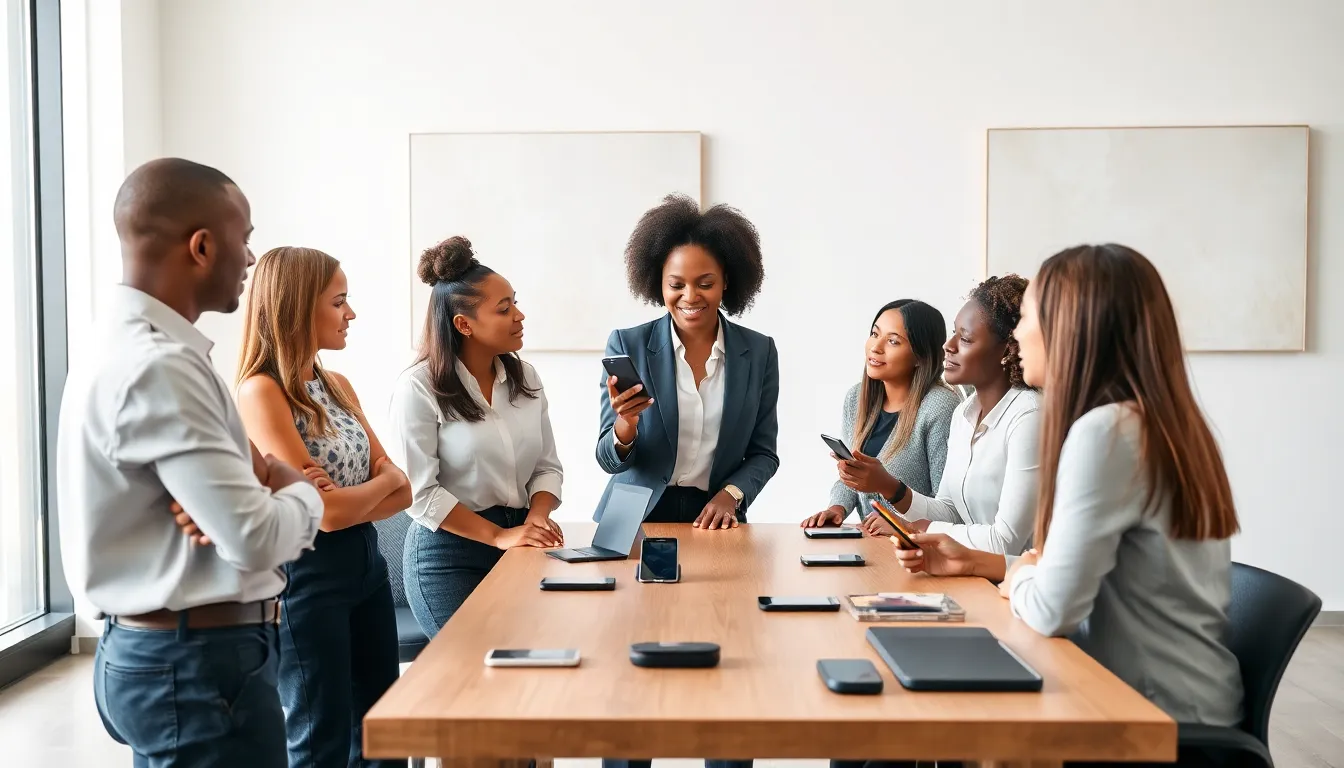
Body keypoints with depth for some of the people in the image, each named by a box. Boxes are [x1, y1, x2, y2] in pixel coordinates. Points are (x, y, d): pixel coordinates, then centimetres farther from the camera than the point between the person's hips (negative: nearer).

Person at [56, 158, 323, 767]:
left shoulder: (130, 349, 10)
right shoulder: (159, 367, -22)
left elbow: (209, 492, 16)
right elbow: (256, 539, -27)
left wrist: (256, 477, -6)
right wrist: (300, 492, -6)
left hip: (161, 650, 10)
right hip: (197, 661, -10)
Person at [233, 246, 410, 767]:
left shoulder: (338, 387, 8)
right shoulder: (261, 392, -15)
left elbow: (402, 491, 5)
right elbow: (324, 512, -20)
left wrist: (348, 502, -14)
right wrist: (384, 479, -2)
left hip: (366, 564, 8)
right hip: (306, 575, -7)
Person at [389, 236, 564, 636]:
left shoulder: (525, 378, 5)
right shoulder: (419, 388, -12)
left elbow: (548, 466, 9)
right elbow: (421, 492, -15)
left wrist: (537, 517, -11)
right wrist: (498, 536, -18)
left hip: (519, 544, 5)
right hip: (449, 553, -5)